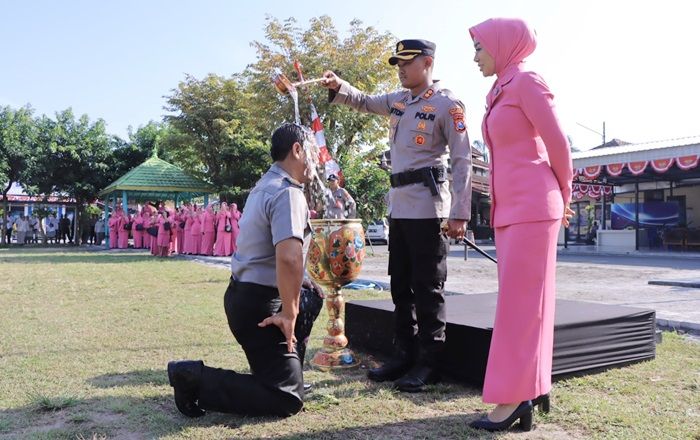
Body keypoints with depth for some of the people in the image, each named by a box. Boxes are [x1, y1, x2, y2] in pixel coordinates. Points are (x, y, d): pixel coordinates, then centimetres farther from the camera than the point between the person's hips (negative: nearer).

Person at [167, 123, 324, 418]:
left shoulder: (266, 185, 12)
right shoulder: (288, 193, -19)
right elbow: (289, 257, -33)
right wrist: (289, 315, -23)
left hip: (244, 294, 10)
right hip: (259, 304, -10)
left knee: (312, 295, 31)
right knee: (287, 398, -6)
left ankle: (286, 365, 30)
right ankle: (196, 378, -8)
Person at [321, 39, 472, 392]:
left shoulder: (447, 104, -7)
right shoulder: (398, 101, 15)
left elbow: (462, 161, -10)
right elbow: (364, 102, 26)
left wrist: (459, 214, -16)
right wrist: (337, 87, 3)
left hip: (428, 208, -8)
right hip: (399, 206, 8)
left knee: (427, 289, -2)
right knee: (400, 286, 12)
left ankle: (428, 363, 8)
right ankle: (405, 354, 24)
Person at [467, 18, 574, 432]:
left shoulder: (527, 81, -8)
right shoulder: (500, 92, 17)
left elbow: (558, 143, -8)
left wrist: (563, 198, 5)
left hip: (531, 208, -9)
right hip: (509, 209, 9)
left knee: (520, 301, -7)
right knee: (524, 300, 10)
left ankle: (515, 397, -1)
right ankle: (534, 386, 19)